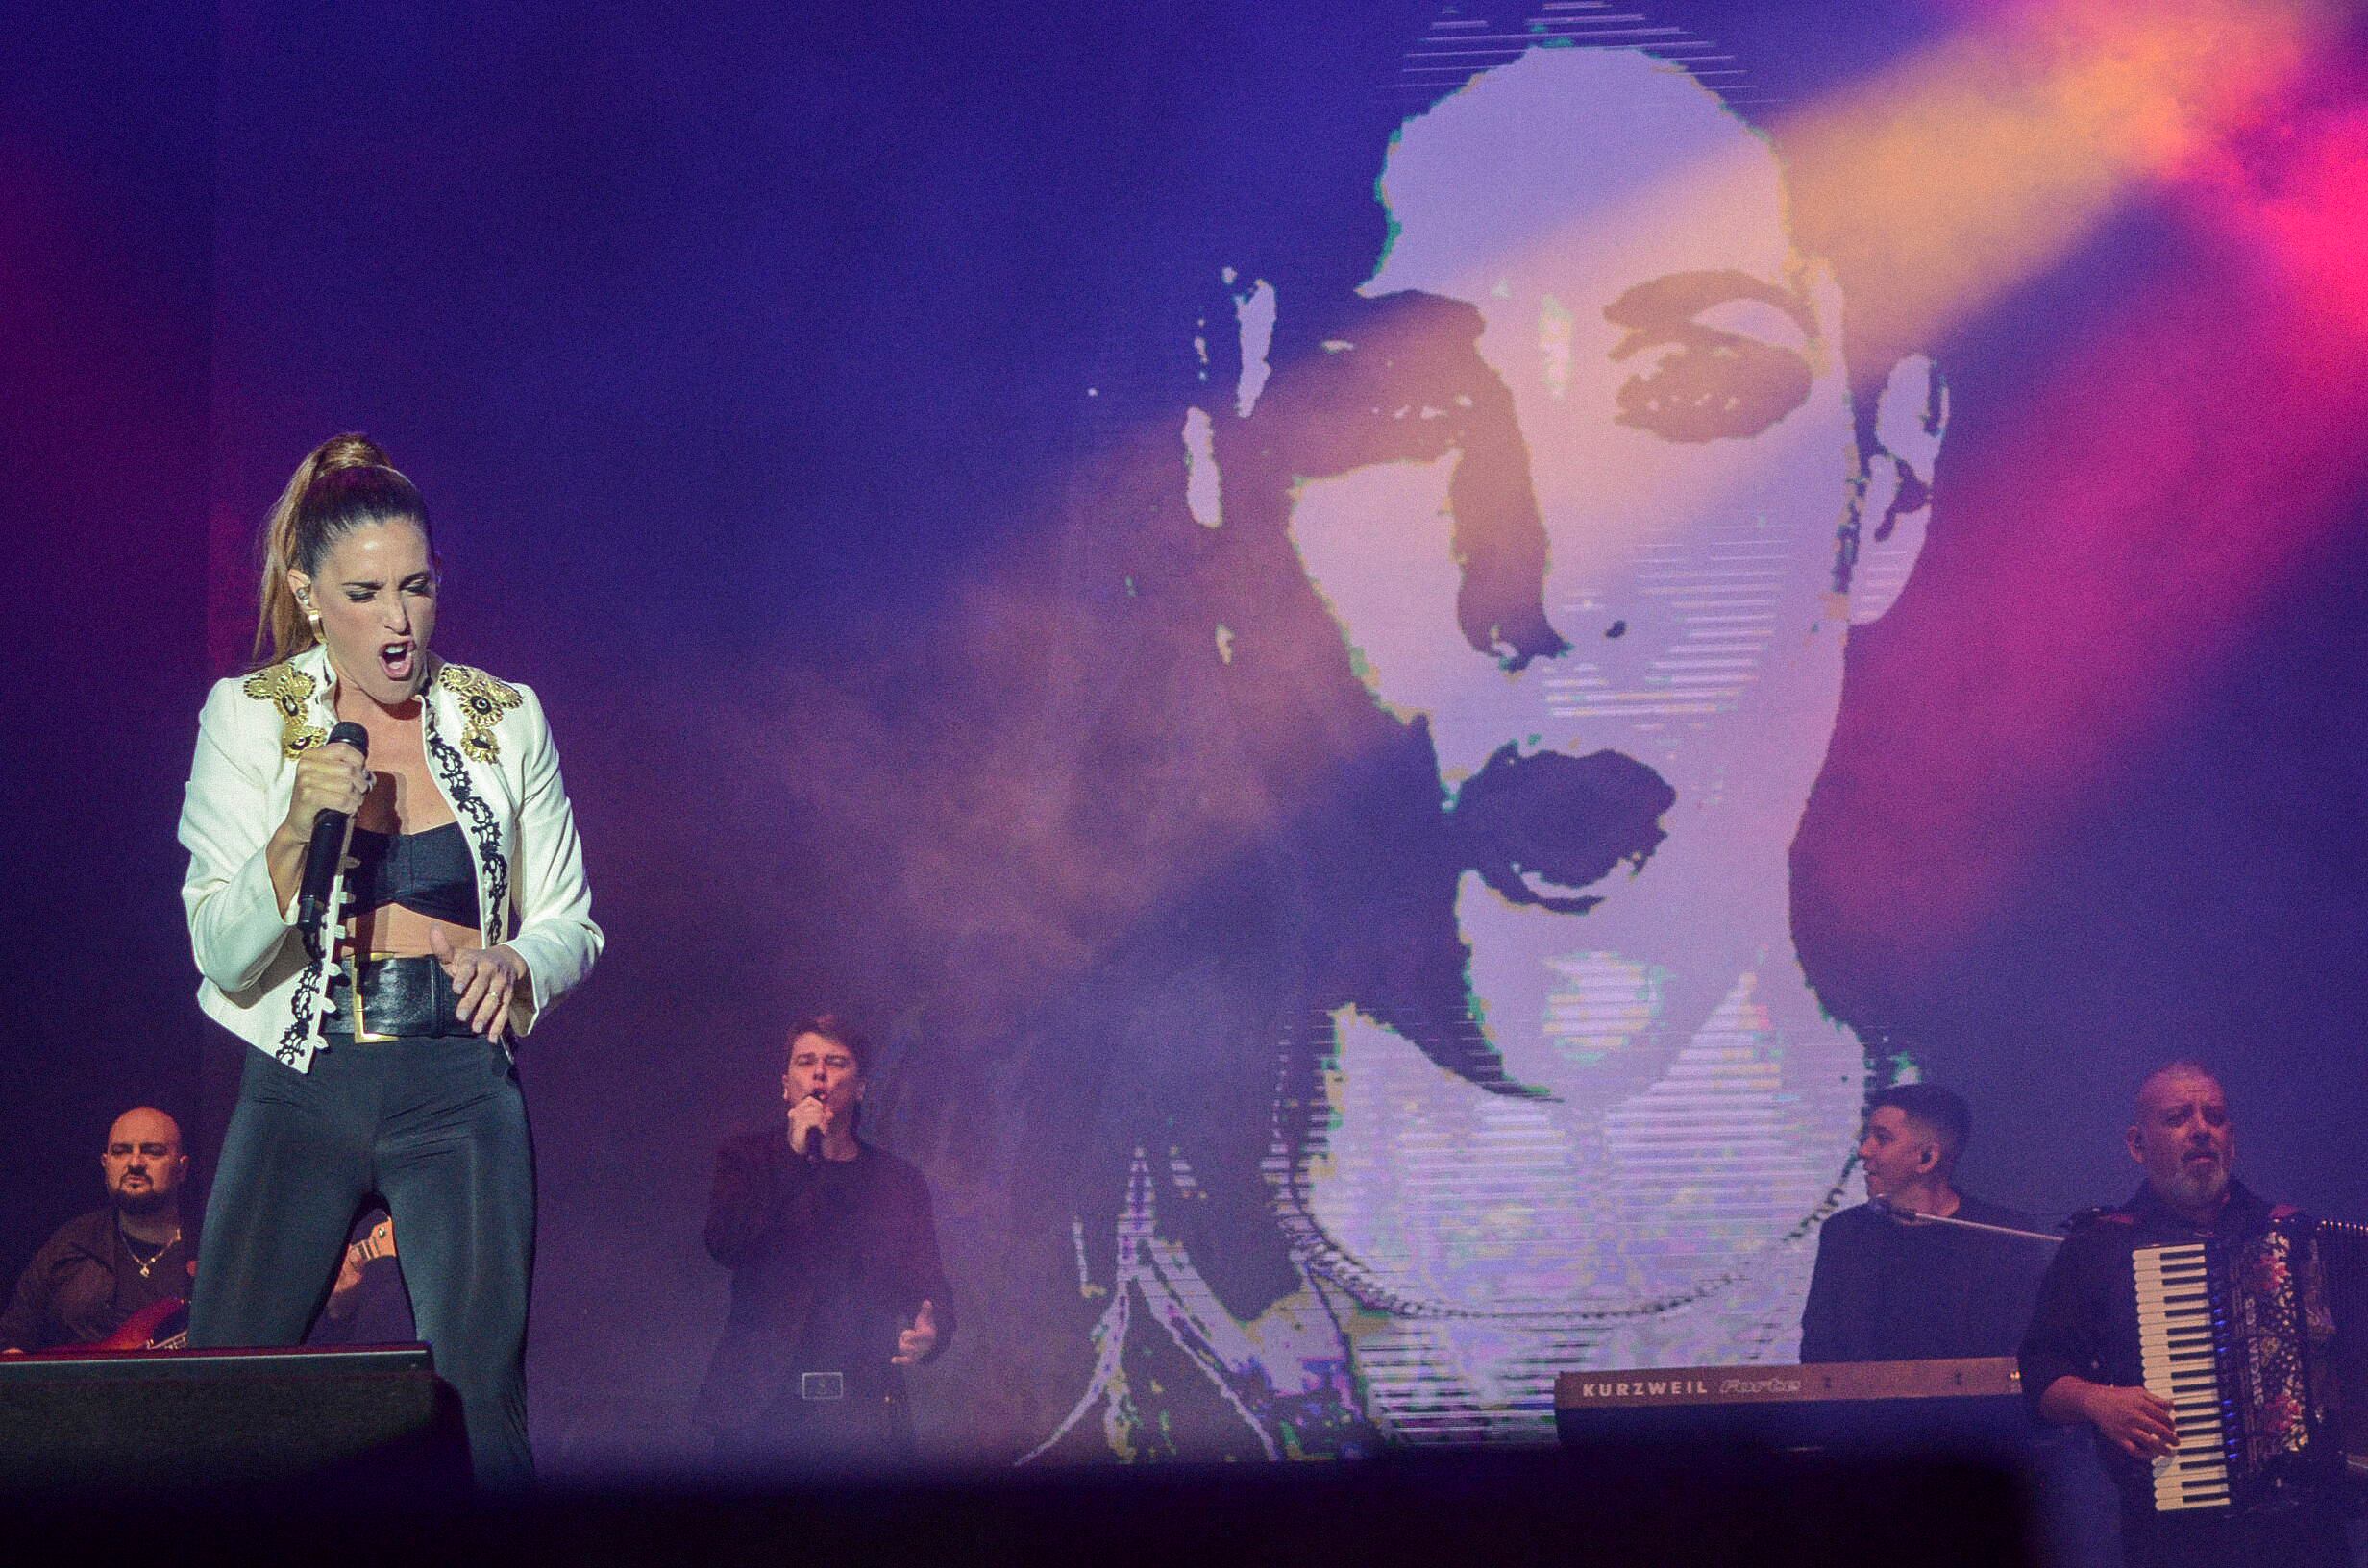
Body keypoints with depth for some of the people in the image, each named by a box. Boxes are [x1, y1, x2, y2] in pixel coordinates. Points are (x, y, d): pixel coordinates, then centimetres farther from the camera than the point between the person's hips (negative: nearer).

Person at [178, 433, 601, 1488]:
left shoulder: (504, 719, 5)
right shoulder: (248, 717, 1)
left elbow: (570, 925, 11)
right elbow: (225, 956, -3)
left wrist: (513, 967, -11)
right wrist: (299, 831, -20)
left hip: (460, 1091, 0)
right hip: (301, 1086, 0)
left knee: (479, 1396, -6)